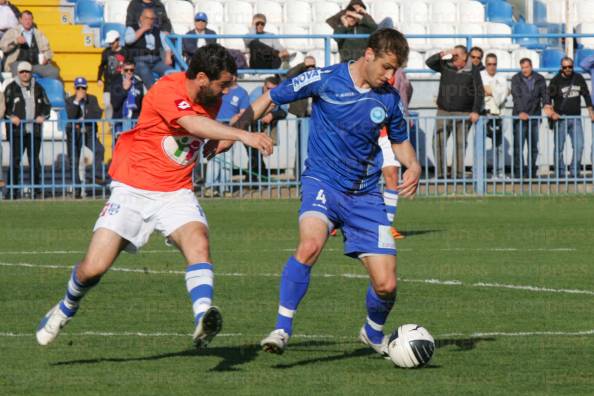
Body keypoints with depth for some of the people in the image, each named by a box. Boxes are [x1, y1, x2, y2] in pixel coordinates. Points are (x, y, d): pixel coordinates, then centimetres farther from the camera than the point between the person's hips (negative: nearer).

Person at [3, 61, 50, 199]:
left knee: (34, 159, 6)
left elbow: (46, 105, 17)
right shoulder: (11, 88, 4)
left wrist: (43, 116, -3)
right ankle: (13, 189, -4)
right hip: (17, 129, -3)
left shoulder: (38, 88, 14)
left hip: (34, 129, 3)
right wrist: (11, 116, -17)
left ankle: (37, 188, 10)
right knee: (15, 159, -5)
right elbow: (5, 105, 0)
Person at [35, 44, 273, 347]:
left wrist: (219, 143, 1)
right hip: (132, 191, -5)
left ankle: (202, 321, -42)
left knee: (198, 242, -27)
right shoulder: (166, 91, -20)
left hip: (175, 194, 5)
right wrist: (241, 135, -50)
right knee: (94, 267, -6)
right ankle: (67, 307, 27)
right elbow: (193, 124, -40)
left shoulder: (211, 100, 3)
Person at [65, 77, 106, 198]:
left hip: (89, 132, 0)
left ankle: (98, 176, -24)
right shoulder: (69, 101, 1)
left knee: (99, 149, -28)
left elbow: (98, 114, -7)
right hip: (74, 133, 0)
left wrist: (83, 119, -14)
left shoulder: (92, 99, 6)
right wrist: (77, 101, -20)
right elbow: (70, 116, -16)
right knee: (74, 162, -1)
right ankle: (77, 189, 6)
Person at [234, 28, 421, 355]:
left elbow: (400, 141, 20)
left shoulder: (389, 98, 2)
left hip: (365, 195, 3)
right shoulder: (325, 80, -8)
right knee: (310, 245, -35)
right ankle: (282, 328, -25)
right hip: (322, 181, -3)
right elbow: (271, 98, 1)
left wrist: (413, 166, -2)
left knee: (386, 285, -2)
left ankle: (374, 333, 31)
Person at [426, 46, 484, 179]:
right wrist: (442, 54, -9)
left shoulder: (473, 71, 2)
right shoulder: (445, 67, 8)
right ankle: (439, 173, -5)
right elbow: (429, 62, 4)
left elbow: (479, 92, 0)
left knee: (460, 144, 1)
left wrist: (476, 111, -8)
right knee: (438, 142, -7)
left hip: (463, 114, -1)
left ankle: (458, 173, 5)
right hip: (444, 112, 1)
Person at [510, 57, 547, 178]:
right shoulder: (516, 79, 1)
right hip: (520, 118, -3)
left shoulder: (539, 80, 8)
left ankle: (531, 172, 12)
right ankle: (519, 172, -5)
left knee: (533, 148, 6)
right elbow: (516, 97, -9)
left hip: (534, 117, 3)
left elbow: (544, 95, 0)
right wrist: (521, 112, -23)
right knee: (518, 147, -6)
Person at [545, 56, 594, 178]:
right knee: (559, 148, -1)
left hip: (576, 118, 3)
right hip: (561, 118, -3)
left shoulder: (578, 79, 7)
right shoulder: (556, 81, -5)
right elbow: (549, 97, -12)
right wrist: (551, 112, -28)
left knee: (579, 146, -5)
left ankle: (574, 172, 2)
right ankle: (560, 173, 7)